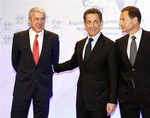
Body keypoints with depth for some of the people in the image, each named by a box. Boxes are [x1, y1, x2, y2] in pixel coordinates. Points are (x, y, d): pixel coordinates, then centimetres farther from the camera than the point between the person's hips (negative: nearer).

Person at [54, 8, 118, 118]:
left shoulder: (109, 45, -9)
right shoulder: (79, 44, 9)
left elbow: (113, 76, -10)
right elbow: (72, 63, 25)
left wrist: (112, 100, -12)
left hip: (100, 99, -5)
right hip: (81, 98, 5)